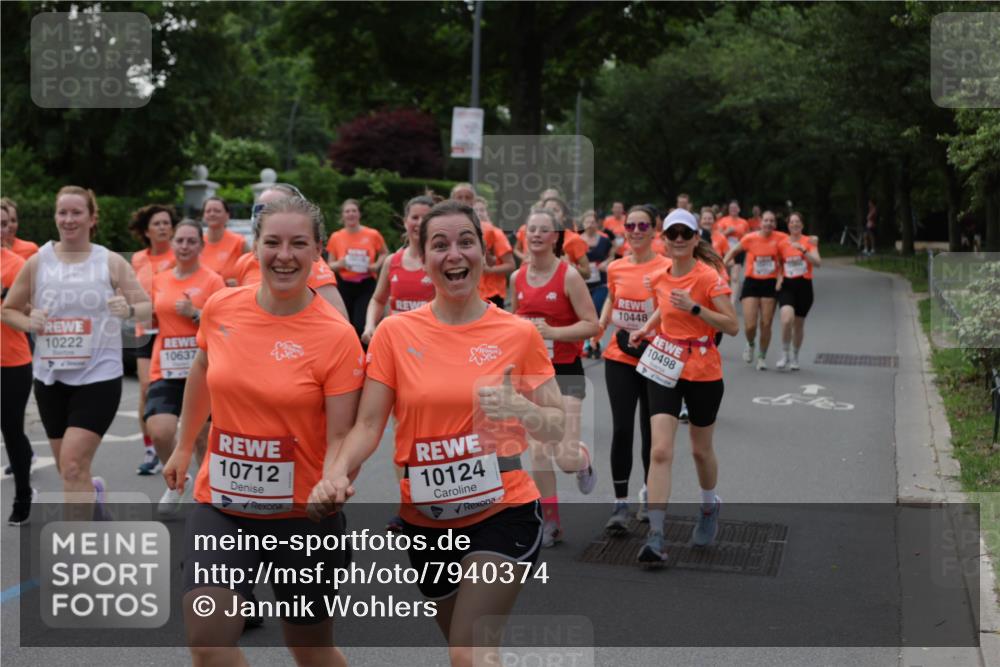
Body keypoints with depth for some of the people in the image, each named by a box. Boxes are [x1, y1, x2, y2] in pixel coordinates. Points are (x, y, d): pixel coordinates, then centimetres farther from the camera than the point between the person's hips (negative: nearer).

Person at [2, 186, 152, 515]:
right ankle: (92, 490, 49)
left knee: (73, 465, -14)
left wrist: (129, 309, -23)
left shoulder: (111, 262, -3)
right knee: (68, 469, 14)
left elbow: (147, 308, -1)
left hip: (98, 377, -3)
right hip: (50, 377, 4)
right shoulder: (38, 262, 2)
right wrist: (29, 323, -10)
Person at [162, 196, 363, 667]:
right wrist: (183, 448, 25)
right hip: (220, 506, 2)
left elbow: (340, 436, -13)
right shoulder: (220, 309, -4)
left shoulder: (337, 336, -14)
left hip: (302, 513, -2)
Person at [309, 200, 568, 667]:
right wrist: (338, 473, -22)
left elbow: (558, 429, -1)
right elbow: (368, 424, -3)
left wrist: (519, 410, -22)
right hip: (425, 520, 3)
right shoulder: (396, 332, -2)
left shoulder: (519, 334, -5)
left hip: (502, 513, -3)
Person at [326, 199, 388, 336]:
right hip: (344, 286, 2)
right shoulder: (336, 237, 3)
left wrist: (377, 265, -3)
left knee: (361, 326, -14)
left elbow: (384, 253, 16)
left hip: (366, 285, -2)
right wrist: (340, 264, -12)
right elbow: (330, 265, 10)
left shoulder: (372, 235, -1)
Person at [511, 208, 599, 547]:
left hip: (566, 372, -5)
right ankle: (551, 521, 18)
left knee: (566, 456, -12)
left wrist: (552, 332, -23)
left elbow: (592, 325, -14)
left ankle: (583, 461, 26)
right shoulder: (517, 278, 4)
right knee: (538, 453, 4)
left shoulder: (569, 276, -12)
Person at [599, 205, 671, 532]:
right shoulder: (616, 268, 4)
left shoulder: (667, 268, -8)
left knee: (651, 431, 10)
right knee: (621, 429, -7)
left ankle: (649, 493, 31)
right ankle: (621, 504, 1)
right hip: (620, 358, 2)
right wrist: (600, 324, 6)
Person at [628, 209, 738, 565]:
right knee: (660, 451, -11)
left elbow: (732, 326, -17)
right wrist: (647, 327, 6)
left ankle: (709, 507, 46)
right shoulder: (660, 278, 2)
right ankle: (655, 536, -13)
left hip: (703, 373, -3)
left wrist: (694, 308, -26)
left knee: (701, 449, 15)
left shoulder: (708, 277, -13)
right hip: (664, 369, 3)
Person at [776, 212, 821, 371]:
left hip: (804, 285, 0)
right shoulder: (782, 243, 4)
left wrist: (803, 250, -26)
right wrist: (779, 277, 0)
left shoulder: (809, 242, -1)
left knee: (799, 324, 9)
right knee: (787, 319, -22)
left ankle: (795, 357, 29)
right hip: (787, 285, 0)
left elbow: (817, 262, -15)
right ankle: (785, 355, -4)